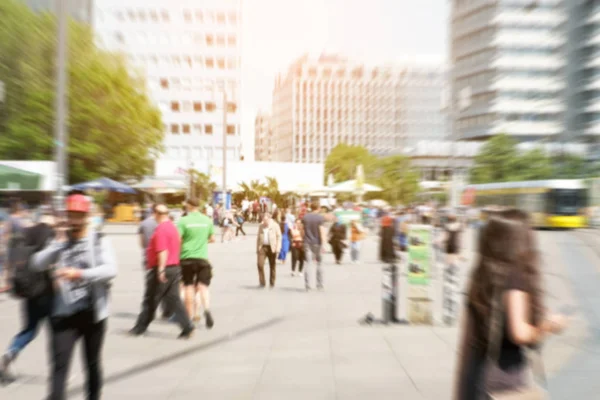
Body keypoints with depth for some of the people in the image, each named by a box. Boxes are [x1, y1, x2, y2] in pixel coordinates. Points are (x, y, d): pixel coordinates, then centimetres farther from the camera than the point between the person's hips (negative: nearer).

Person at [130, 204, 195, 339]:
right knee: (174, 299, 8)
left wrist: (161, 270, -22)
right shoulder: (173, 227, 12)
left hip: (161, 269, -8)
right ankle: (187, 327, 3)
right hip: (174, 267, 8)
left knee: (150, 300, 9)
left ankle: (141, 327, 27)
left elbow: (163, 251, -23)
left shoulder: (160, 229, -15)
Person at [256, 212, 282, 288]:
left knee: (272, 266, 5)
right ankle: (262, 282, 3)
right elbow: (258, 238, 16)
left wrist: (278, 248, -11)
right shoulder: (261, 226, 12)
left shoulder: (275, 226, 0)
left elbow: (279, 237, -2)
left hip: (272, 248, -3)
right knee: (260, 264, -10)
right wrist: (257, 248, 11)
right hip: (262, 247, 3)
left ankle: (272, 283, 19)